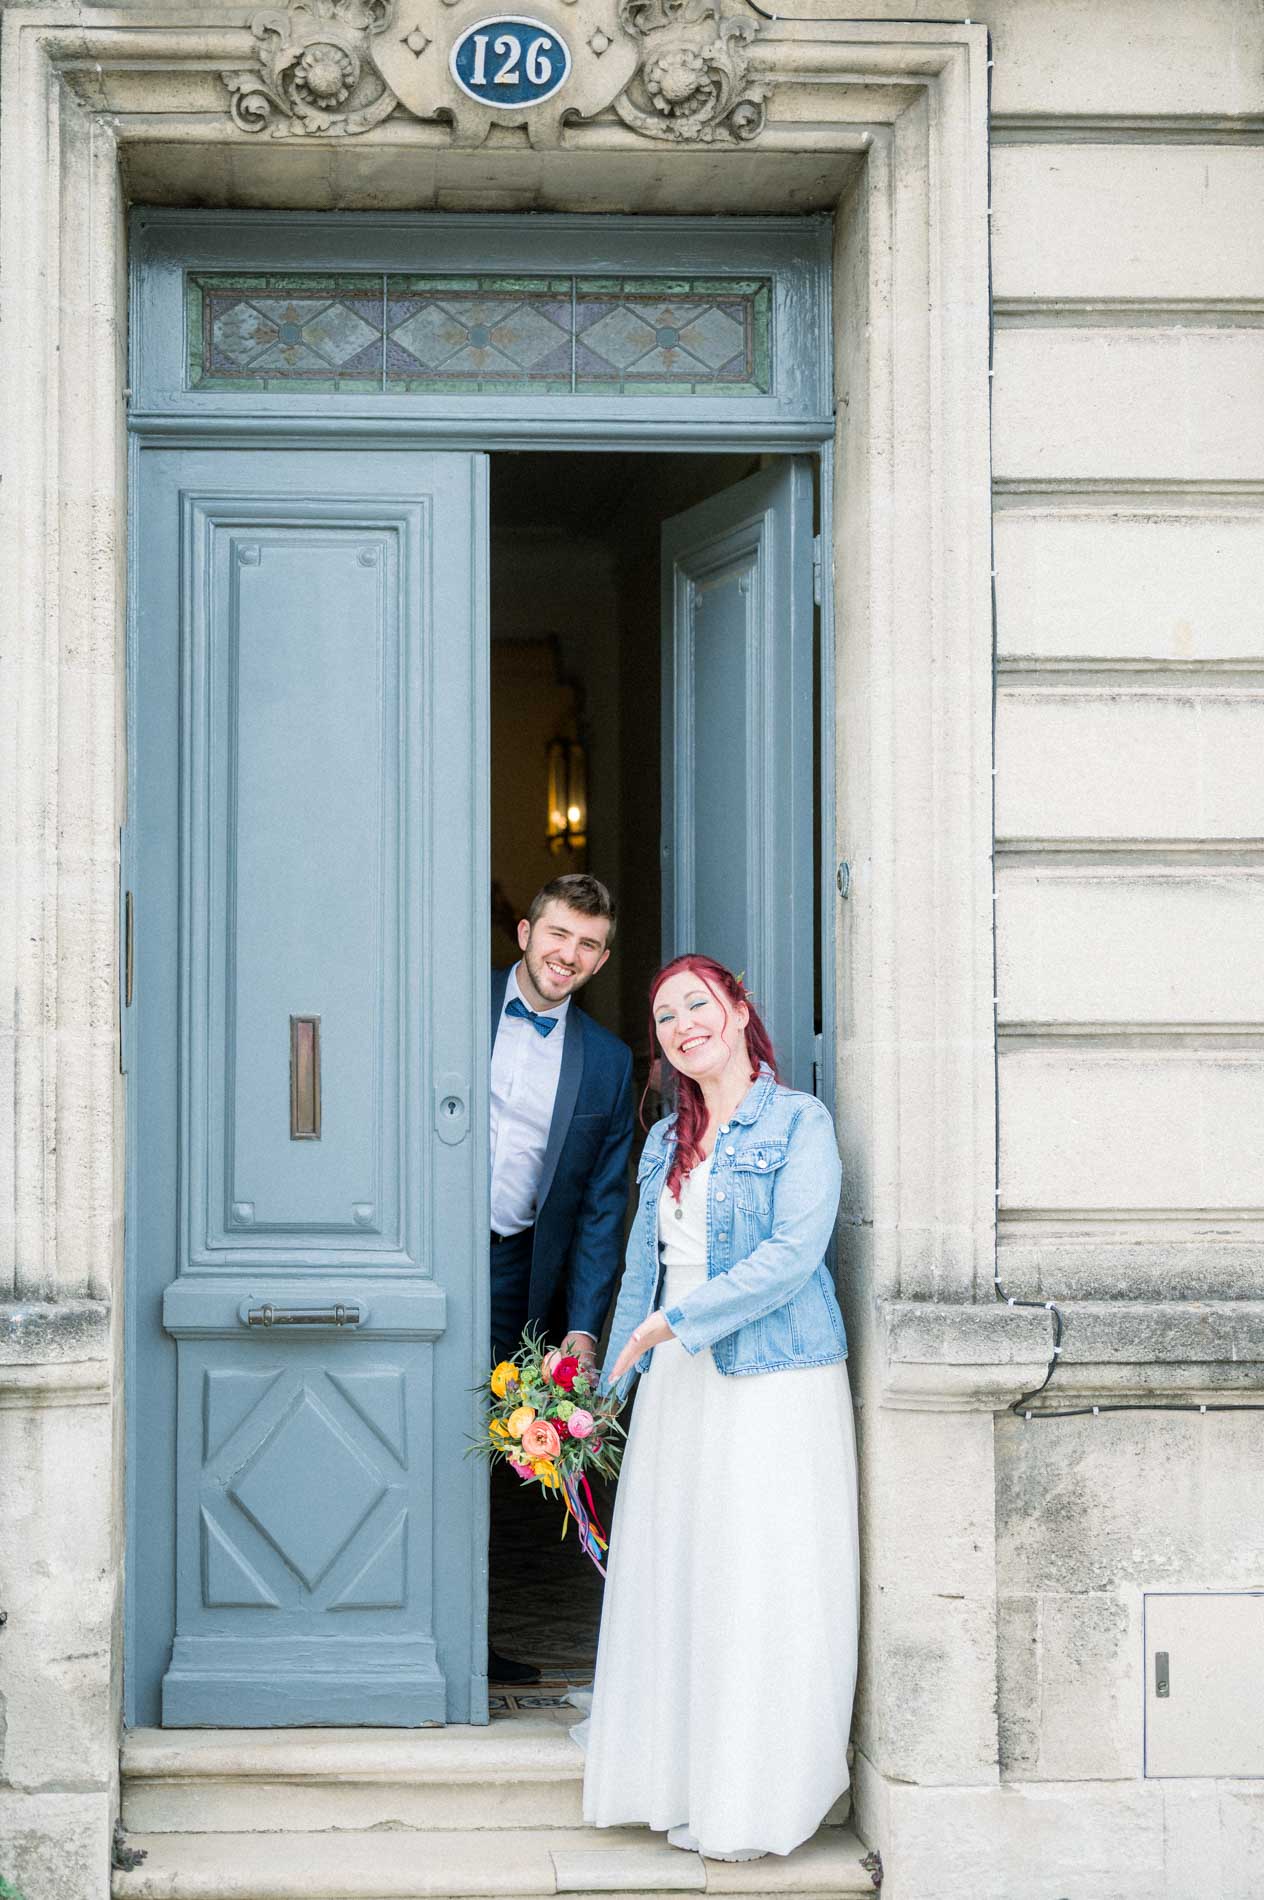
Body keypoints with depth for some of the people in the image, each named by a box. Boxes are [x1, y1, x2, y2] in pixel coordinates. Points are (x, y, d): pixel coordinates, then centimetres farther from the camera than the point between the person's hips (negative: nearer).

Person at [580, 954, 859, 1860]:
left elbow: (793, 1254, -16)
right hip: (678, 1387, 7)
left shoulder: (798, 1122, -5)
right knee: (669, 1582, 8)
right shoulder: (667, 1140, 15)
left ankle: (753, 1807, 6)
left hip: (774, 1384, -6)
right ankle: (678, 1781, 18)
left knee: (760, 1587, -3)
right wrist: (607, 1393, 13)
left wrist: (675, 1322, -15)